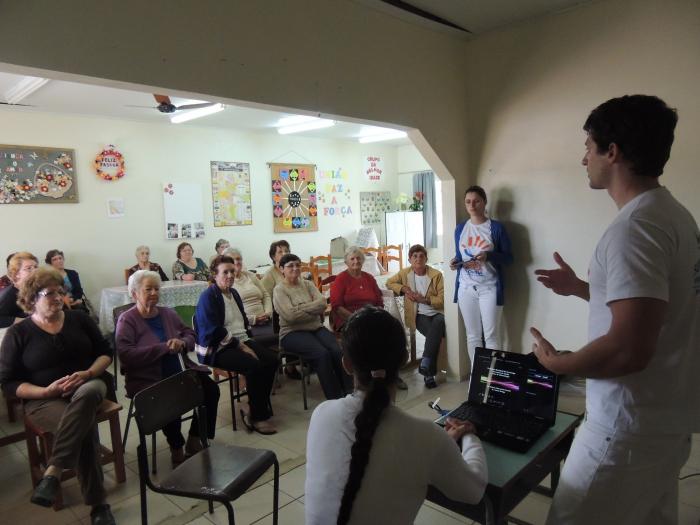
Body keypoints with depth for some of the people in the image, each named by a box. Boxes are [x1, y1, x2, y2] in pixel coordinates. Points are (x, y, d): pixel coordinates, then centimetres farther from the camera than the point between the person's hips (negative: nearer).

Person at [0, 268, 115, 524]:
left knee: (87, 395, -38)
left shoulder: (78, 318, 7)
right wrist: (46, 391, -17)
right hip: (43, 398, -2)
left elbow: (105, 352, 8)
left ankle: (53, 473, -36)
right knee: (83, 427, -32)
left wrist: (88, 373, -13)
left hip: (88, 385, 2)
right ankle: (98, 504, -22)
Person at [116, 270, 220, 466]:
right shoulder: (127, 320, -5)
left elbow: (191, 335, 15)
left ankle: (194, 440, 6)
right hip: (148, 380, -5)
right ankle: (177, 448, -3)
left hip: (180, 372, 6)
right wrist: (164, 348, -21)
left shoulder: (169, 313, 13)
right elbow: (126, 354, -19)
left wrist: (183, 343, -10)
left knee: (211, 389, -15)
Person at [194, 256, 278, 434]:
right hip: (217, 348, -8)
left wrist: (247, 342, 5)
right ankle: (257, 416, -11)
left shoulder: (233, 293, 16)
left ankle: (254, 408, -3)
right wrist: (240, 345, -18)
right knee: (255, 366, -29)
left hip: (241, 341, 8)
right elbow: (214, 331, -18)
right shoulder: (208, 297, -9)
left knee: (272, 359, -16)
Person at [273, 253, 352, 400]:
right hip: (292, 332, -4)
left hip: (316, 328, 5)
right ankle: (335, 398, -21)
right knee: (322, 354, -29)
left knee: (337, 351, -23)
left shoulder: (308, 284, 14)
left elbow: (322, 303, -2)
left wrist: (300, 308, -12)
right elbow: (291, 315, -15)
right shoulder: (279, 290, -1)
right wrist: (313, 310, -7)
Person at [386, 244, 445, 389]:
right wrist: (403, 288, -1)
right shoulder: (405, 273, 8)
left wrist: (424, 299, -18)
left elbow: (443, 300, -4)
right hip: (419, 315, 0)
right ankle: (429, 373, -30)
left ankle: (425, 363, -40)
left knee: (438, 323, -39)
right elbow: (389, 282, 18)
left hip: (437, 312, 0)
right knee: (435, 333, -33)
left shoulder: (436, 275, -1)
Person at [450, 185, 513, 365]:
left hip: (489, 288, -4)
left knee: (491, 335, -1)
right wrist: (455, 262, -7)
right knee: (472, 336, 11)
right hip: (466, 288, 4)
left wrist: (488, 256, -20)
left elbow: (509, 257, -2)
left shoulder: (496, 227, -4)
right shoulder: (460, 228, 8)